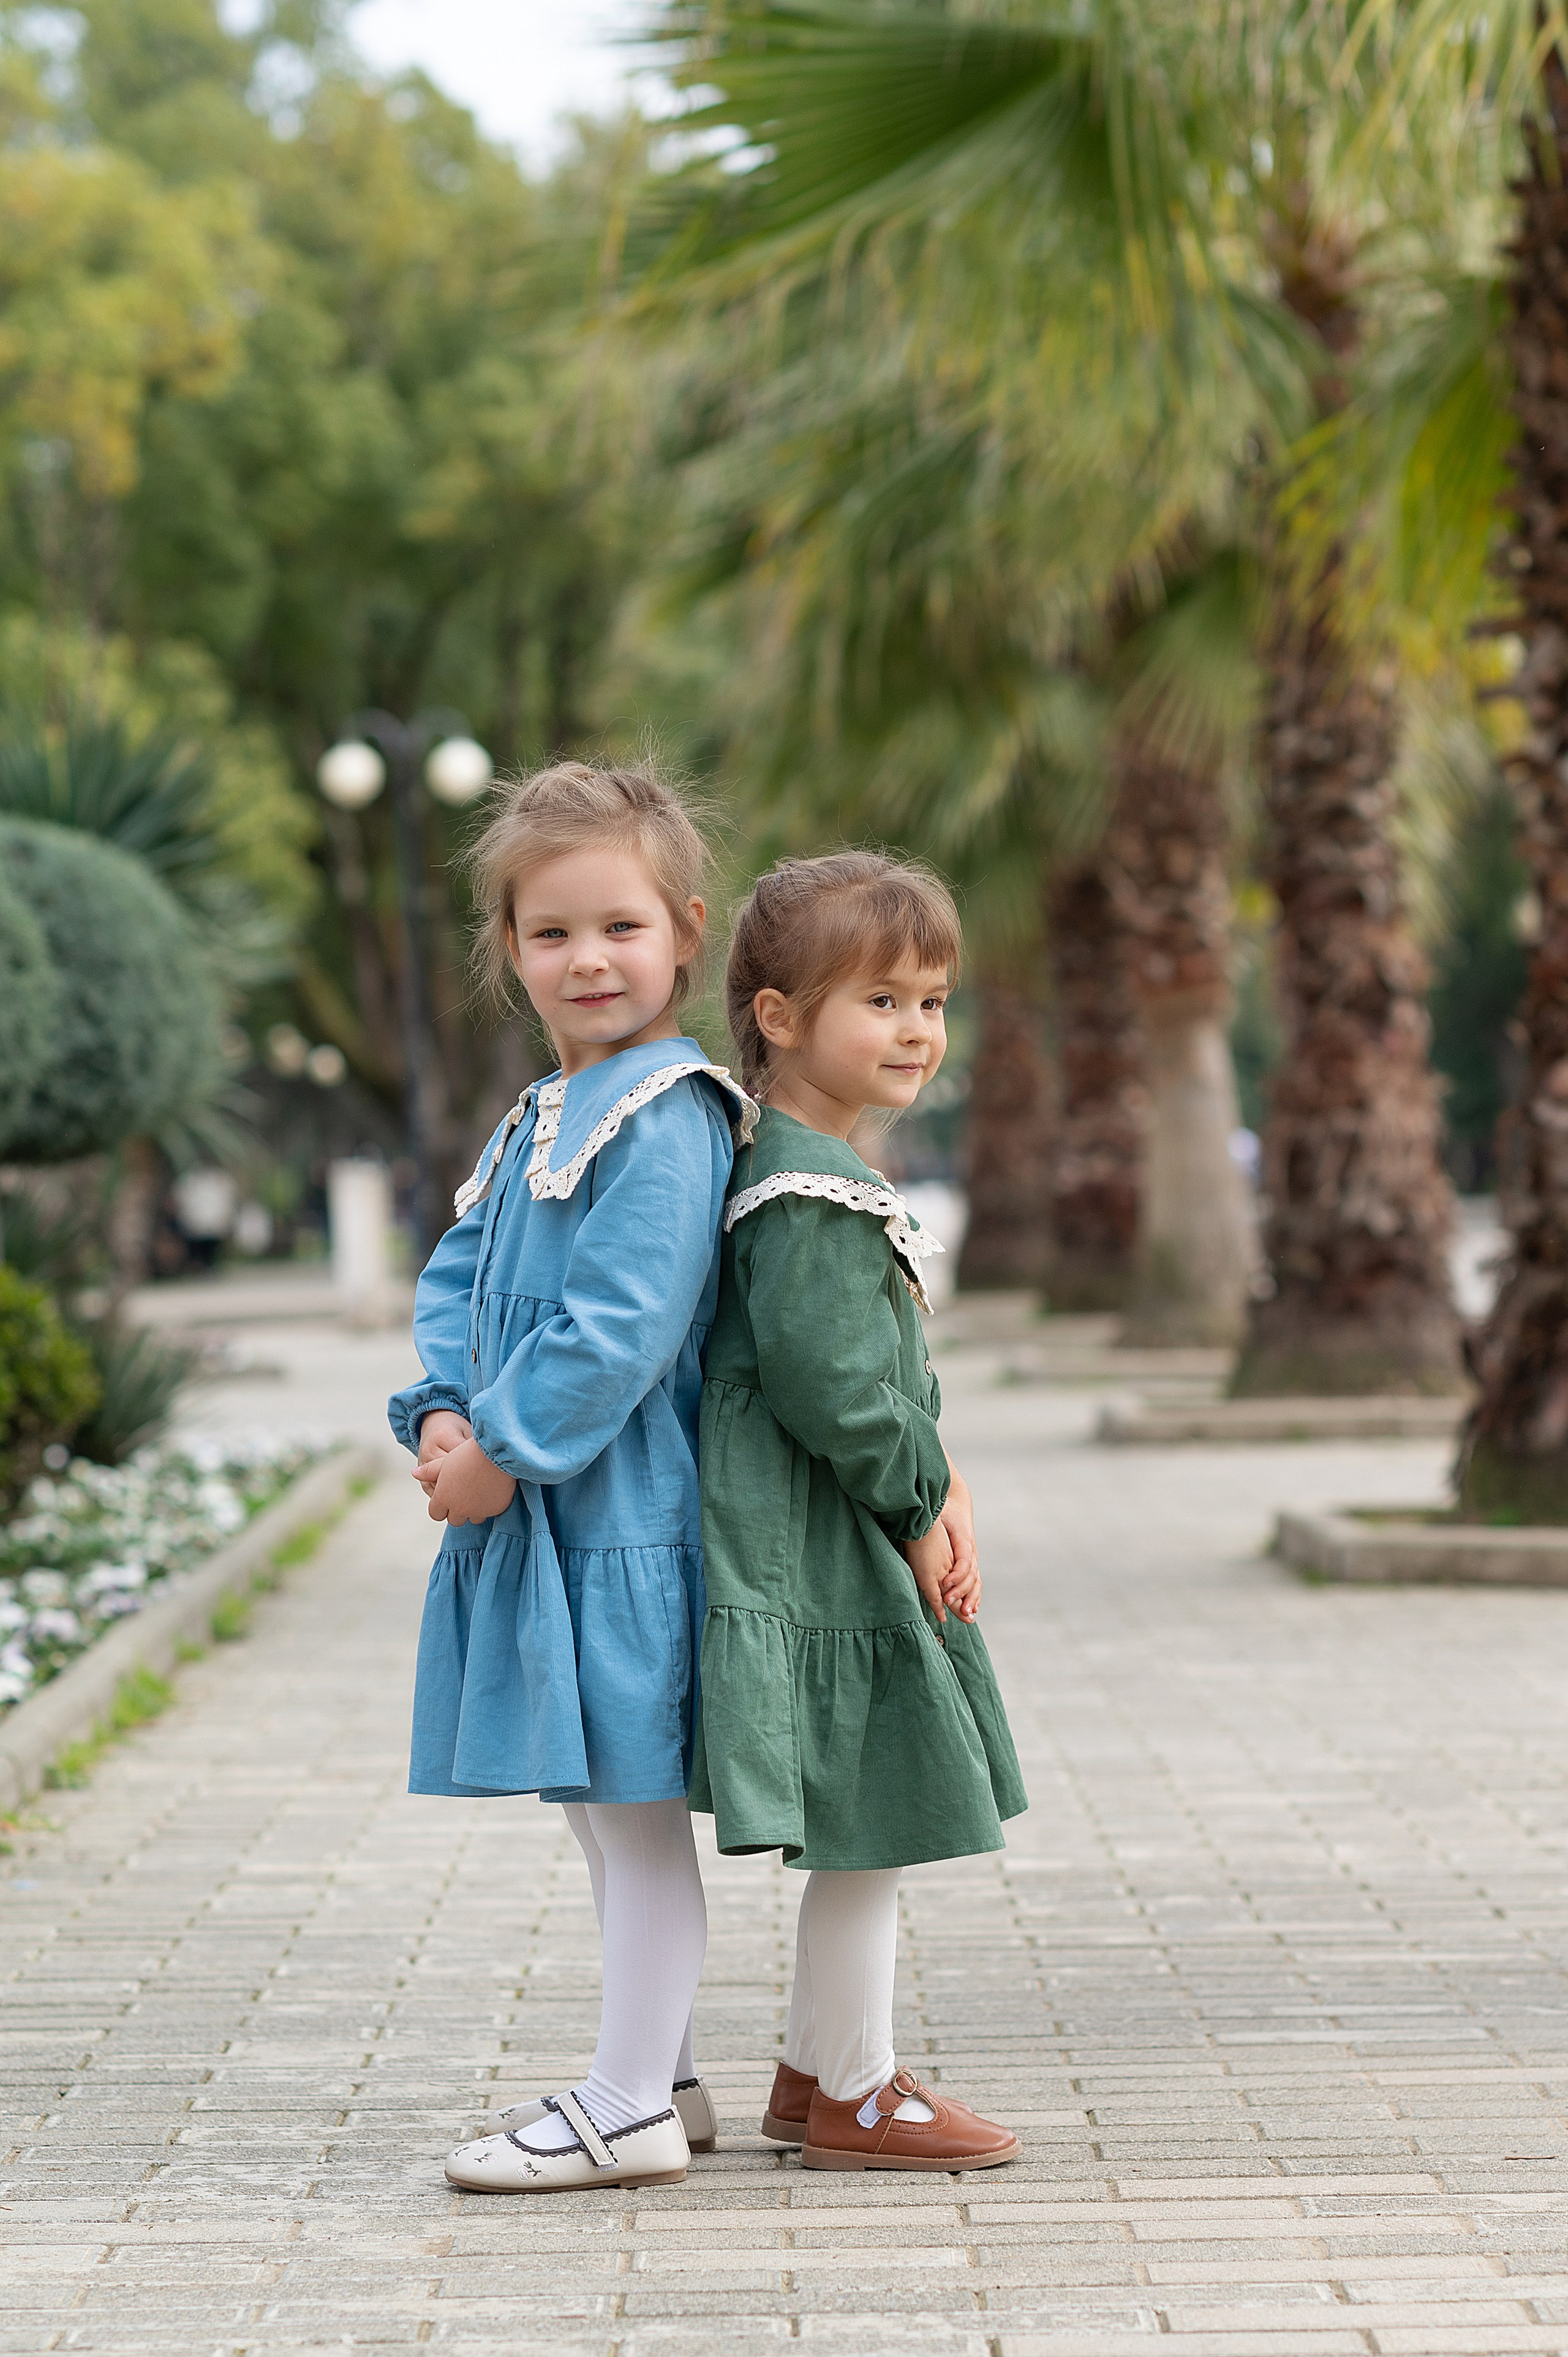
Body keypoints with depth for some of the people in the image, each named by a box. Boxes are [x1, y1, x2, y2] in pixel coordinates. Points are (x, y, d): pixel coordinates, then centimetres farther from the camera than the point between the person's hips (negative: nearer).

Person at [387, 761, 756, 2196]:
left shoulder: (667, 1116, -15)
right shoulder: (542, 1120, 15)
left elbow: (619, 1330, -22)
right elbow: (459, 1281, 14)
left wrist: (505, 1452, -17)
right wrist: (446, 1417, -3)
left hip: (621, 1520, -10)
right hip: (535, 1517, 10)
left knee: (634, 1806, -2)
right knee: (603, 1809, 16)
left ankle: (630, 2111, 5)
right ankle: (663, 2076, 28)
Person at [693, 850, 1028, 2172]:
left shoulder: (829, 1173, 15)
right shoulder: (806, 1193, -18)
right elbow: (822, 1380, -23)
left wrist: (944, 1493, 3)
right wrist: (921, 1508, -12)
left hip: (863, 1539, 11)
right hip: (818, 1556, -11)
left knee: (867, 1838, 17)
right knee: (865, 1832, -1)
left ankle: (815, 2075, 28)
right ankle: (856, 2098, 10)